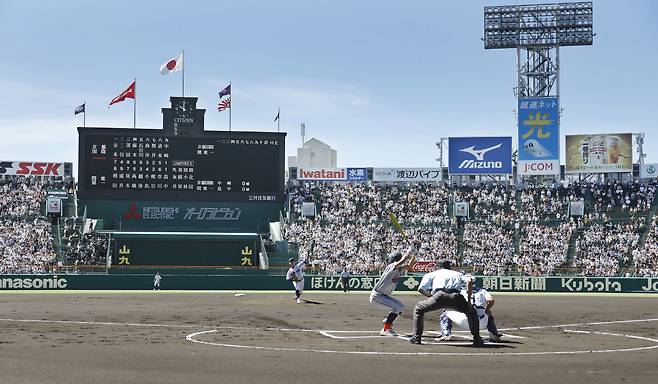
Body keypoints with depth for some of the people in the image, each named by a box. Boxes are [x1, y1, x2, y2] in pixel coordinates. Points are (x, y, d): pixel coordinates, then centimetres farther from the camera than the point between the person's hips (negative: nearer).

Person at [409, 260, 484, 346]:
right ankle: (477, 339, 19)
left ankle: (416, 337, 11)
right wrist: (469, 300, 13)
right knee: (472, 312, 28)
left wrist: (429, 294, 45)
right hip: (455, 297, 1)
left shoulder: (435, 273, 33)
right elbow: (469, 282, 12)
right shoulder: (458, 274, 35)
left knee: (418, 308, 22)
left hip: (440, 295, -1)